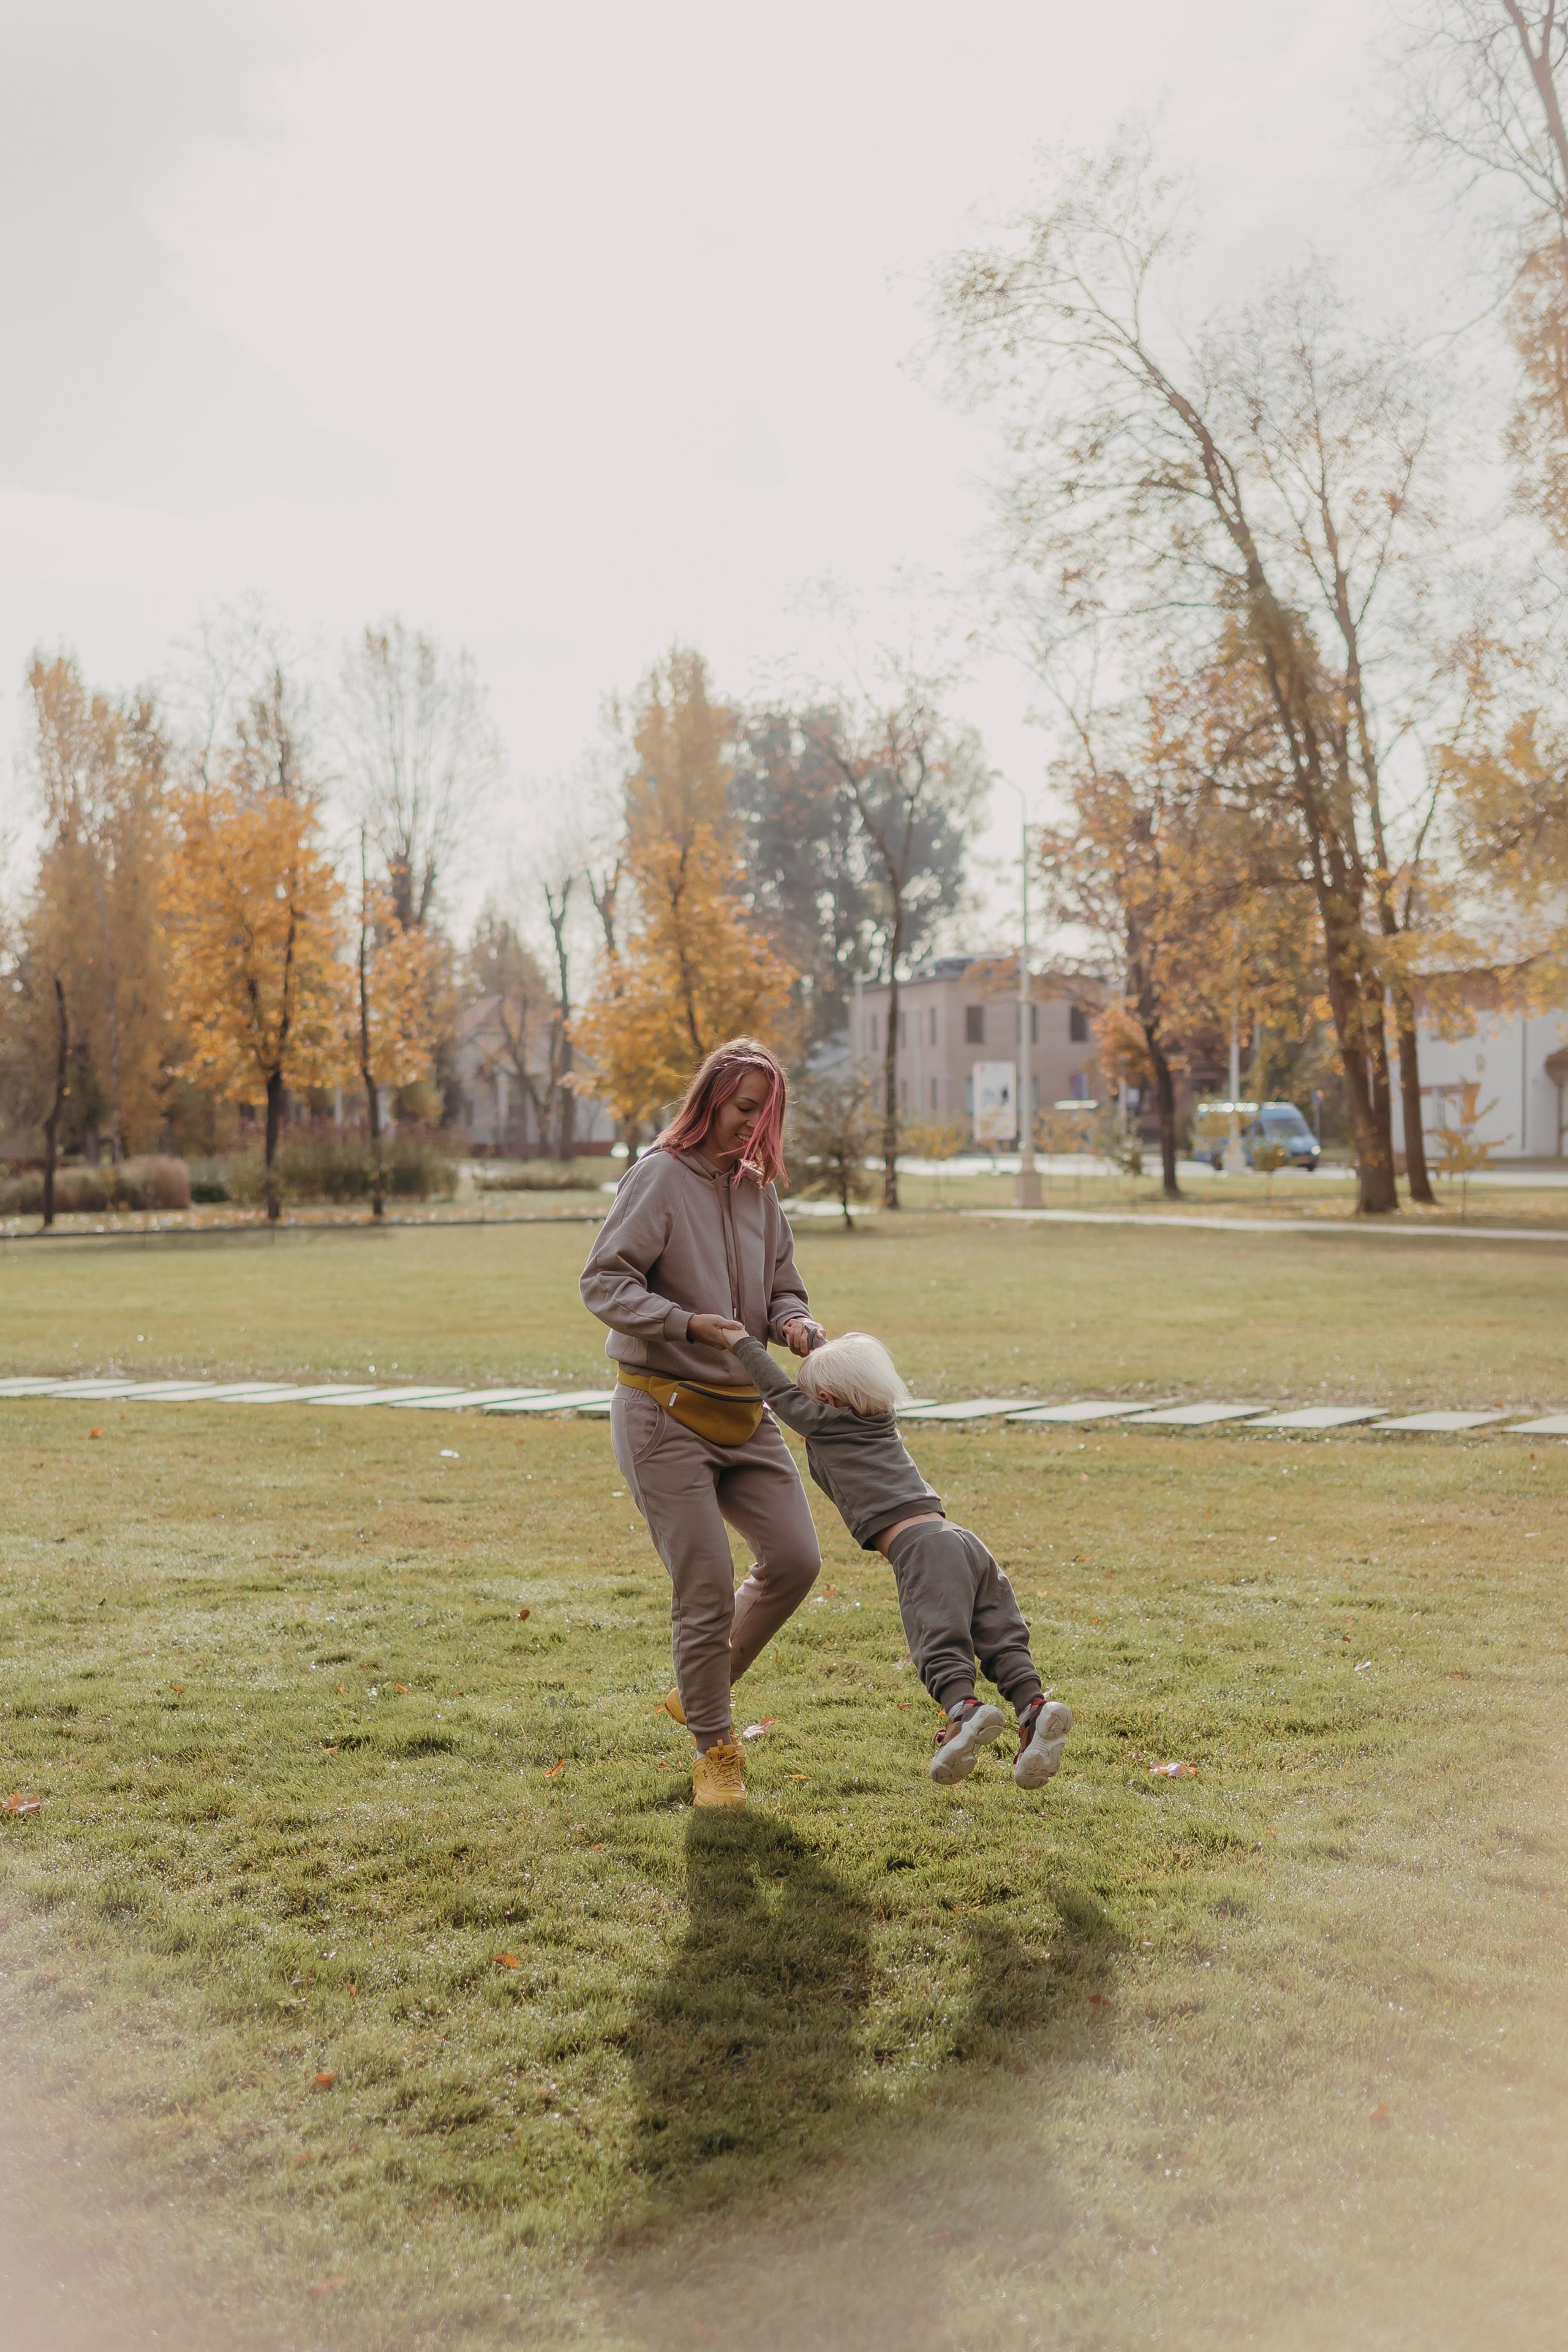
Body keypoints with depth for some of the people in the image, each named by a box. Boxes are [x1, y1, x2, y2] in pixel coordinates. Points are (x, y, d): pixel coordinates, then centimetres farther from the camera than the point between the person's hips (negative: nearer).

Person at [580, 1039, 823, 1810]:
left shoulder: (757, 1190, 11)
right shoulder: (661, 1175, -9)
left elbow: (782, 1288, 18)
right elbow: (603, 1282, -13)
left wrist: (792, 1322, -5)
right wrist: (685, 1322, -25)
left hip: (742, 1411, 7)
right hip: (663, 1412, -7)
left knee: (795, 1559, 2)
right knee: (706, 1589, -6)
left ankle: (698, 1692, 24)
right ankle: (713, 1751, 13)